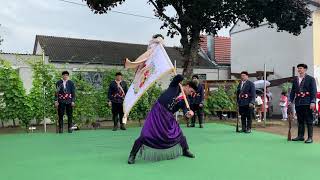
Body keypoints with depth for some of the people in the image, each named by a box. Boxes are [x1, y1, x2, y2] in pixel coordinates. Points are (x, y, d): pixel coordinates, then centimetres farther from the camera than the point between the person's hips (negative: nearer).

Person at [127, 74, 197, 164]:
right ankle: (132, 155, 2)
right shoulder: (175, 86, -4)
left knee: (177, 132, 10)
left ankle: (185, 150, 36)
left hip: (168, 116, 6)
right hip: (157, 111, -6)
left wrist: (188, 113, -29)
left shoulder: (184, 100, 9)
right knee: (147, 134, -11)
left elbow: (185, 109, -7)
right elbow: (179, 77, -23)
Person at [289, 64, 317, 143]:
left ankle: (310, 137, 3)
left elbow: (314, 91, -5)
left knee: (309, 121, -1)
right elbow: (293, 91, 16)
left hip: (307, 103, -5)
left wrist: (313, 102, -12)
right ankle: (300, 136, 18)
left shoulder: (310, 79, 0)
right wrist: (290, 100, 9)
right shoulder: (295, 79, 14)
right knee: (300, 121, 10)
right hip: (298, 103, 5)